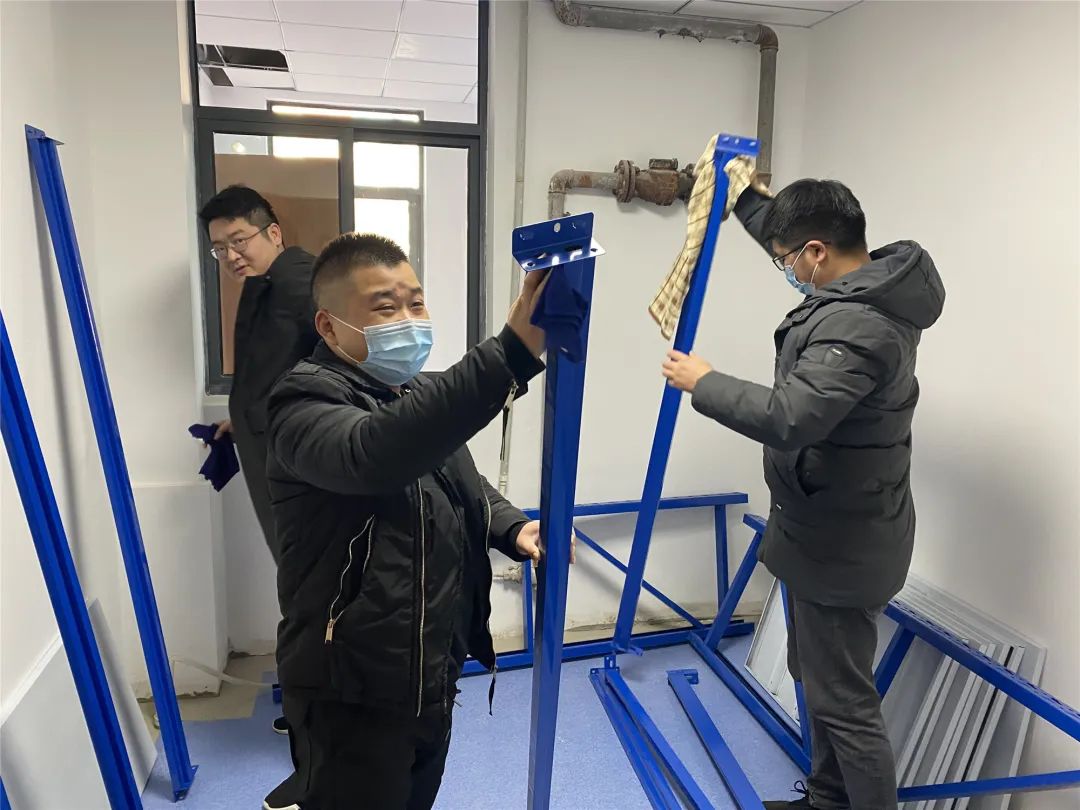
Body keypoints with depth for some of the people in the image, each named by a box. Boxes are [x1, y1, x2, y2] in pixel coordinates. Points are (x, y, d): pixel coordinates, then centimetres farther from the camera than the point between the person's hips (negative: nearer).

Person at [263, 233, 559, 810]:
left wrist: (513, 529, -4)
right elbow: (374, 455, -42)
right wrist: (513, 353, -50)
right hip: (352, 692, -8)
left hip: (431, 677, 8)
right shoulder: (306, 405, -19)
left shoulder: (419, 395, 8)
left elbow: (467, 486, 19)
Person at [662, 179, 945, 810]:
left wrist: (703, 382, -22)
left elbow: (788, 418, -36)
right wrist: (743, 194, 25)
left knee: (844, 700, 4)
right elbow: (787, 233, 20)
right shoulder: (873, 288, 4)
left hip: (839, 542, -11)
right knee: (821, 679, 24)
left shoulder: (858, 326, -29)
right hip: (834, 530, 11)